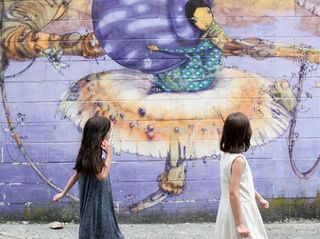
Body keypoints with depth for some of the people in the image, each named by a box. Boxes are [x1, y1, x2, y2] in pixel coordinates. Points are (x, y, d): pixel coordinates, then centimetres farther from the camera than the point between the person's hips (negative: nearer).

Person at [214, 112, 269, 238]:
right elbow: (234, 193, -25)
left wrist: (258, 198, 30)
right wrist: (240, 224, -23)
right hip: (239, 211, -9)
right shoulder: (238, 160, -23)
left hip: (230, 209, 9)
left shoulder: (226, 156, 4)